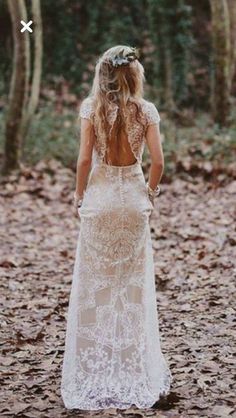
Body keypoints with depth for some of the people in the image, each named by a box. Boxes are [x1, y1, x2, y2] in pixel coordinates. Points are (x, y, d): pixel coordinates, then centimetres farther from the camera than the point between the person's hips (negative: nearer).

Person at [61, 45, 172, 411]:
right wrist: (151, 192, 10)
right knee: (135, 284, 10)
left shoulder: (91, 108, -7)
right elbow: (157, 161, -7)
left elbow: (84, 159, -10)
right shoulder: (145, 111, -5)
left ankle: (94, 369, 13)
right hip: (134, 199, 1)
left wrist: (79, 196, 3)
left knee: (94, 284, 8)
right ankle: (136, 365, 17)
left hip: (100, 197, -1)